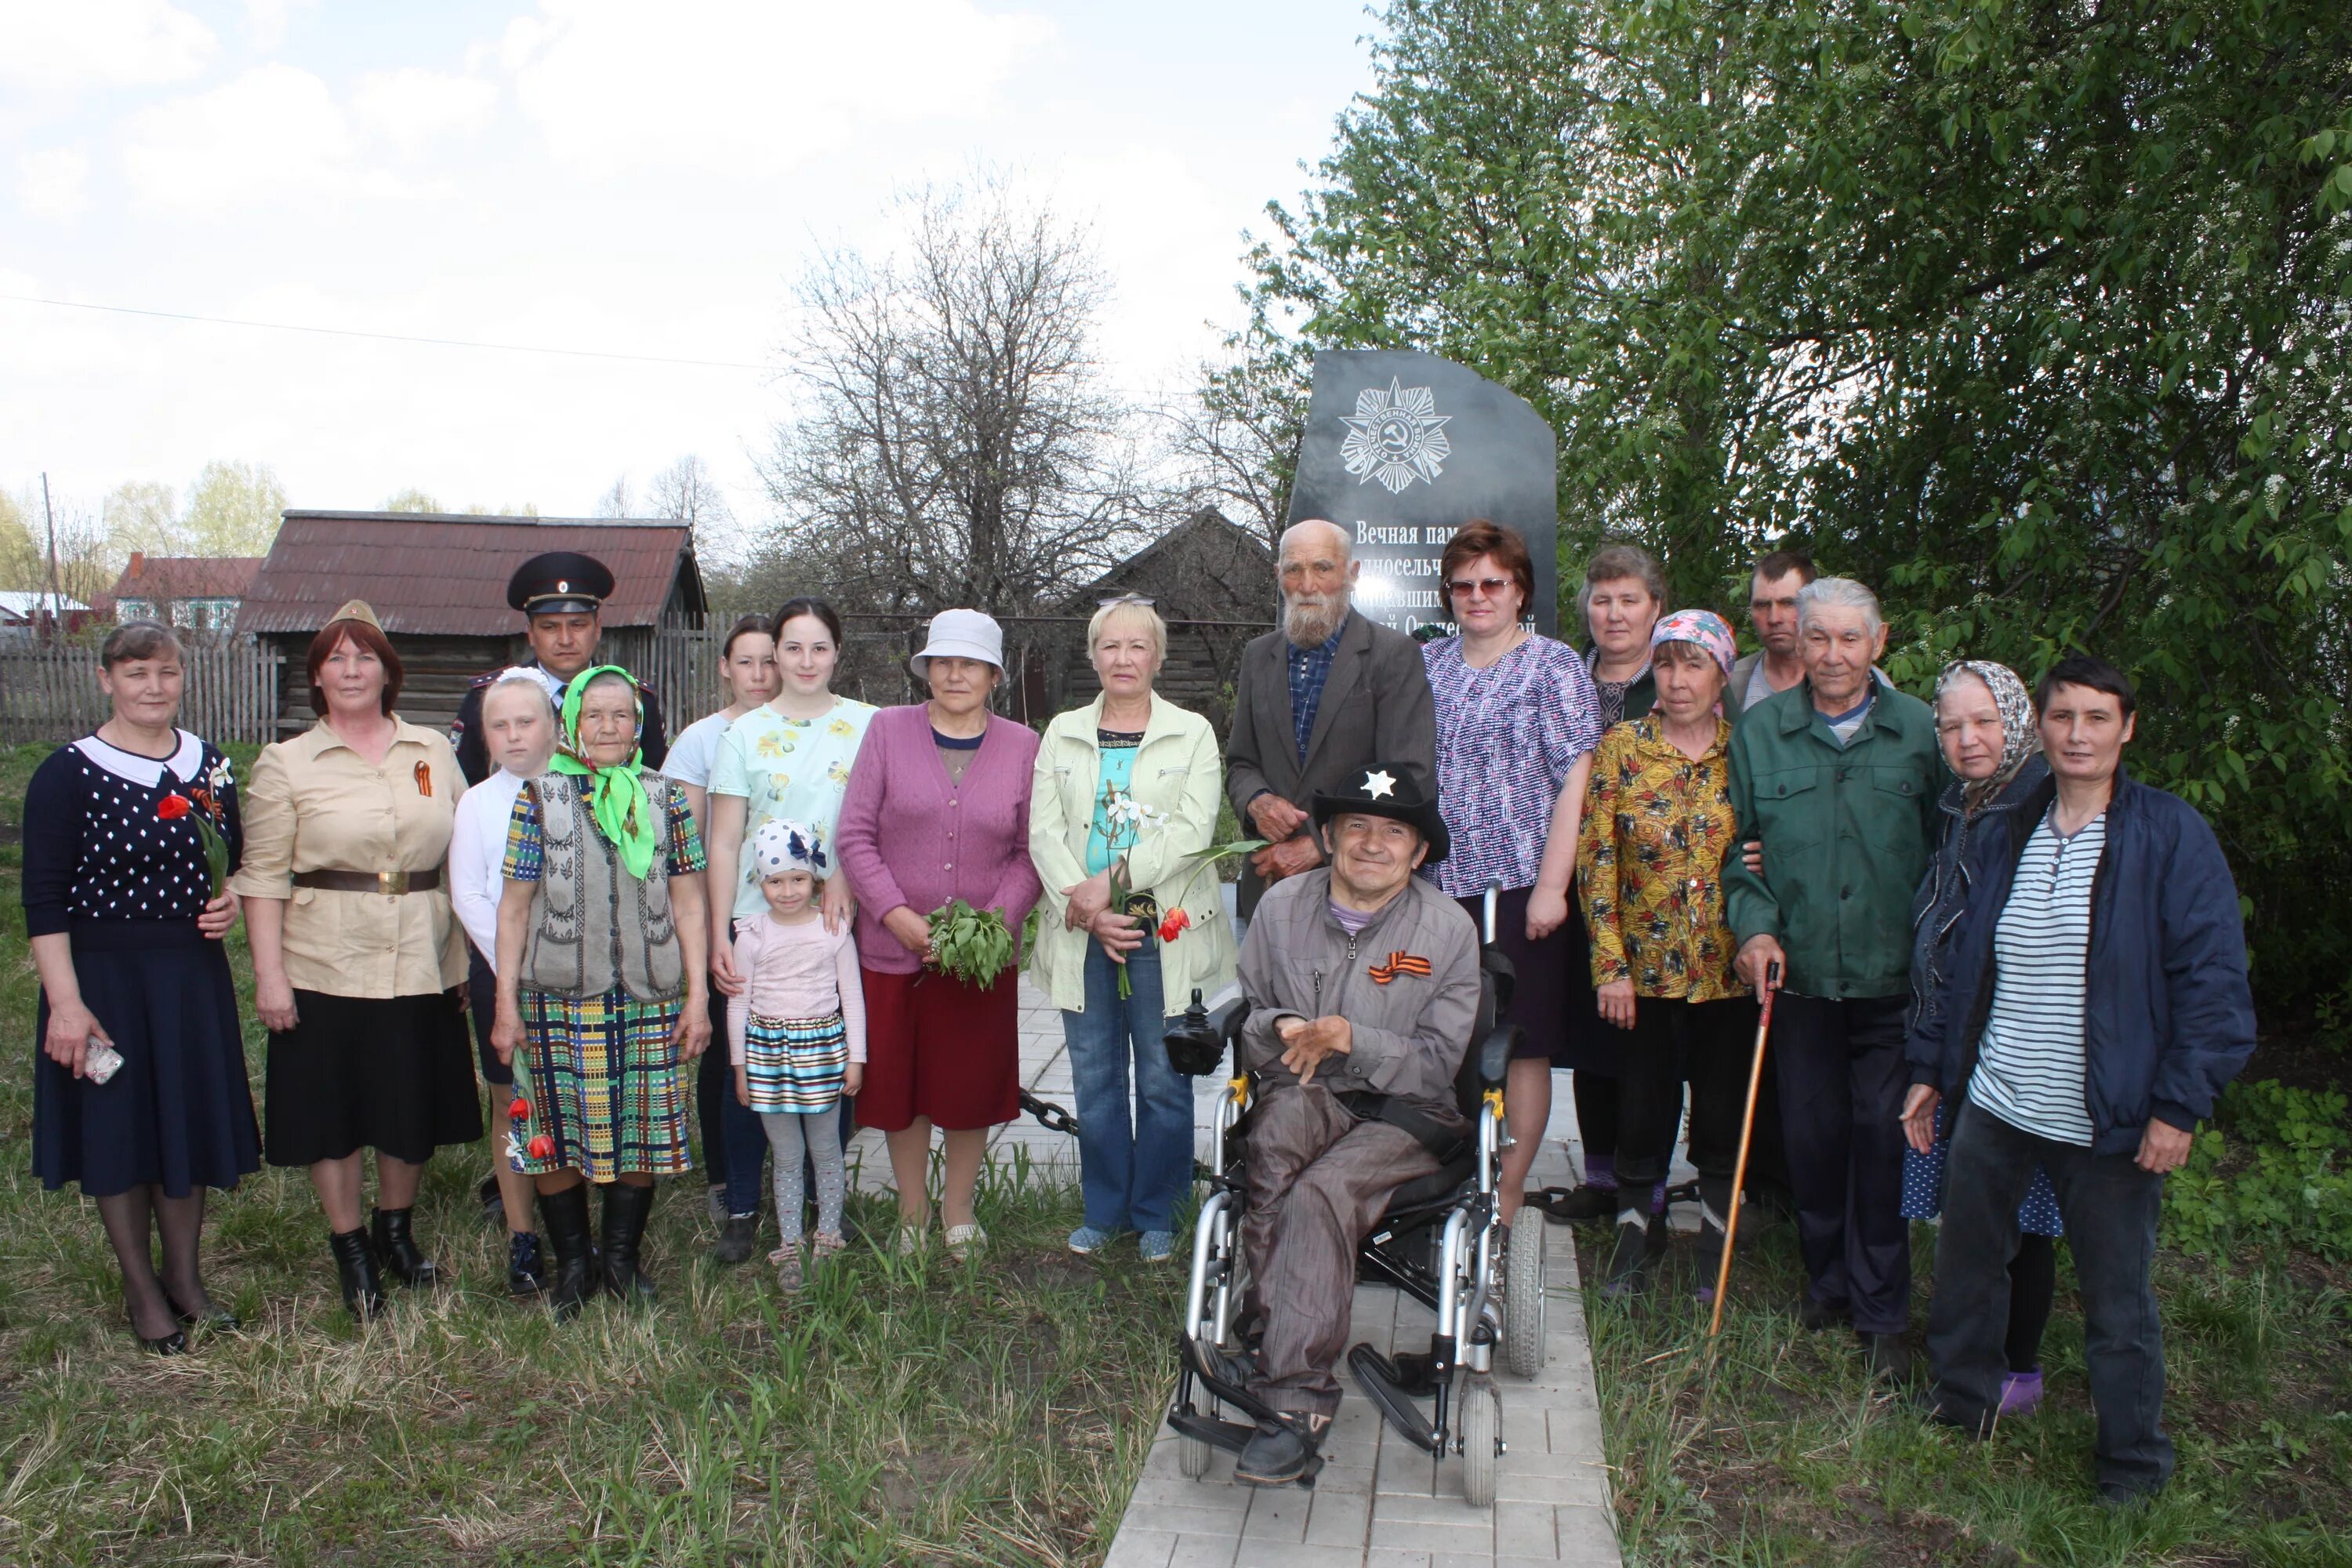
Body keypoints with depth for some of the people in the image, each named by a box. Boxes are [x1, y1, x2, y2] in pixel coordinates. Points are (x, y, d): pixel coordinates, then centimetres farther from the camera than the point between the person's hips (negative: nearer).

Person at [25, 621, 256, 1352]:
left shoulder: (210, 767, 5)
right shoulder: (68, 774, -10)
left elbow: (243, 861, 18)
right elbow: (44, 901, -12)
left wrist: (234, 900, -4)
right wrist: (65, 1003, -17)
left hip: (194, 977, 4)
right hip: (106, 980, -4)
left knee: (190, 1126, 12)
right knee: (119, 1130, 7)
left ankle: (185, 1276, 29)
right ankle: (142, 1290, 24)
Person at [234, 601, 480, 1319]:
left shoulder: (434, 751, 8)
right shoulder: (285, 763, 1)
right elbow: (263, 877, -2)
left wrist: (471, 954, 6)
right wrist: (269, 974, -10)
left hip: (422, 966, 2)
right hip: (326, 970, -2)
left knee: (415, 1110, 12)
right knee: (333, 1113, 6)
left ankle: (395, 1229, 33)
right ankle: (350, 1249, 23)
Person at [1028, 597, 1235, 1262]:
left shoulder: (1192, 733, 4)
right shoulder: (1063, 733, 11)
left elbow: (1192, 831, -8)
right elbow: (1044, 832, 2)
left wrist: (1113, 882, -16)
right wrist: (1085, 907, -13)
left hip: (1164, 932, -2)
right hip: (1084, 934, 2)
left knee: (1164, 1080, 3)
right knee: (1095, 1078, 8)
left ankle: (1156, 1214, 18)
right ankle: (1103, 1209, 23)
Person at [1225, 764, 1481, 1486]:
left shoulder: (1448, 928, -1)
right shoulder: (1282, 906, 6)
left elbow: (1436, 1064, -3)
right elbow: (1244, 1013, 13)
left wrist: (1349, 1039, -17)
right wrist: (1281, 1029, -10)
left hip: (1403, 1111, -2)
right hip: (1303, 1098, 2)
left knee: (1320, 1192, -32)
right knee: (1285, 1114, -36)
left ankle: (1294, 1401, -29)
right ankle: (1283, 1331, -34)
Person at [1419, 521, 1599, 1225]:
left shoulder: (1552, 665, -1)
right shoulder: (1426, 662, 12)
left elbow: (1575, 780, -8)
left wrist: (1551, 886, -14)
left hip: (1520, 885, -4)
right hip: (1437, 882, 4)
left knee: (1521, 1043, 2)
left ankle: (1507, 1192, 13)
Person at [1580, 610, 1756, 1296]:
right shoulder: (1620, 748, -1)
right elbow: (1597, 860, -3)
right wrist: (1611, 964, -7)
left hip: (1728, 968, 1)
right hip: (1645, 967, -1)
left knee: (1723, 1111, 9)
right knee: (1642, 1107, 6)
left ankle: (1718, 1237, 29)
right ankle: (1638, 1222, 30)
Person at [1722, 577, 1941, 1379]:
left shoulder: (1918, 730, 1)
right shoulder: (1759, 731, 5)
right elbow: (1738, 843, 10)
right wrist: (1755, 925, -4)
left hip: (1893, 977, -1)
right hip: (1798, 974, 2)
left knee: (1883, 1134, 1)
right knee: (1812, 1133, 10)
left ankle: (1881, 1311, 15)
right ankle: (1827, 1282, 29)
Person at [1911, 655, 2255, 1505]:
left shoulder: (2172, 836, -8)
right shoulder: (2004, 836, 8)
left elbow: (2213, 979, -11)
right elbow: (1961, 965, 14)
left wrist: (2181, 1105, -15)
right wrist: (1931, 1069, 13)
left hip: (2109, 1120, -5)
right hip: (1992, 1107, 5)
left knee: (2116, 1298, 8)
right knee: (1964, 1265, 17)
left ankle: (2133, 1464, 28)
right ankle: (1961, 1404, 39)